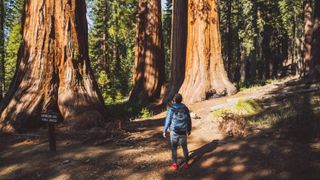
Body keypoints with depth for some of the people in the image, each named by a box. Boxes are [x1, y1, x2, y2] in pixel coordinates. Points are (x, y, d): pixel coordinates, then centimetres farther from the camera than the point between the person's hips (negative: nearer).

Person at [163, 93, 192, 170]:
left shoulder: (171, 109, -13)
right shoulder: (185, 108, -2)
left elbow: (167, 121, -11)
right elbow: (189, 120, 6)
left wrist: (164, 131, -1)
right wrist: (189, 129, 18)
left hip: (174, 131, -3)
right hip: (183, 131, 3)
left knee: (174, 148, 10)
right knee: (184, 147, 15)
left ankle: (175, 164, 14)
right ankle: (186, 163, 19)